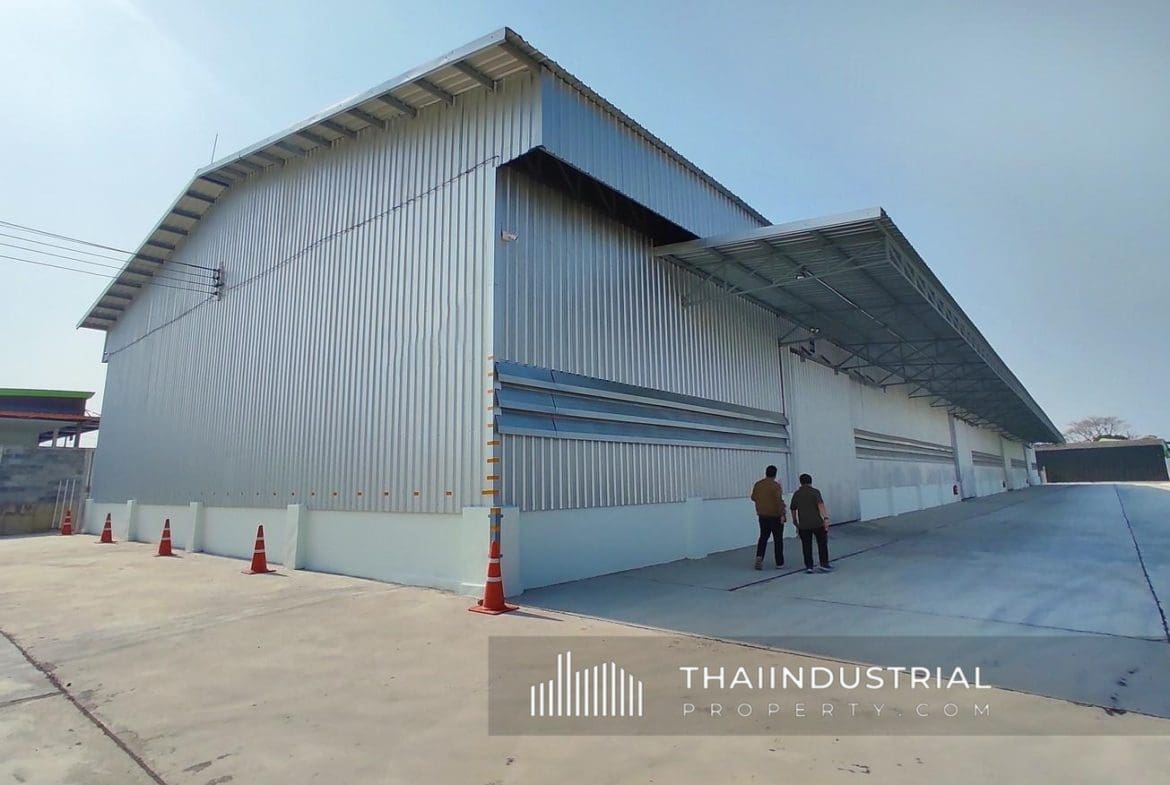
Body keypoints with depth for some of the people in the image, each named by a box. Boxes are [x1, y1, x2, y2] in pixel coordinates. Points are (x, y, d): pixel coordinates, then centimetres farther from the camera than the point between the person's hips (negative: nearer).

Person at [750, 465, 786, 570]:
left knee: (763, 537, 14)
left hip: (762, 515, 5)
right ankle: (779, 563, 11)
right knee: (778, 539, 6)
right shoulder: (775, 485, -15)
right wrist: (782, 514, -19)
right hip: (775, 516, -4)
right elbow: (779, 501, -21)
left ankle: (759, 556, -5)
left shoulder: (757, 485, 3)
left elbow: (753, 497, 14)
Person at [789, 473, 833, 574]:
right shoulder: (815, 492, -1)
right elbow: (820, 505, -14)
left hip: (803, 525, 2)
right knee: (822, 544, 12)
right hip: (817, 523, -2)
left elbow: (793, 510, 13)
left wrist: (796, 524, 24)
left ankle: (809, 567, 6)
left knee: (806, 546, 7)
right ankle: (824, 564, 12)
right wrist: (825, 518, -19)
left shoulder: (796, 494, 9)